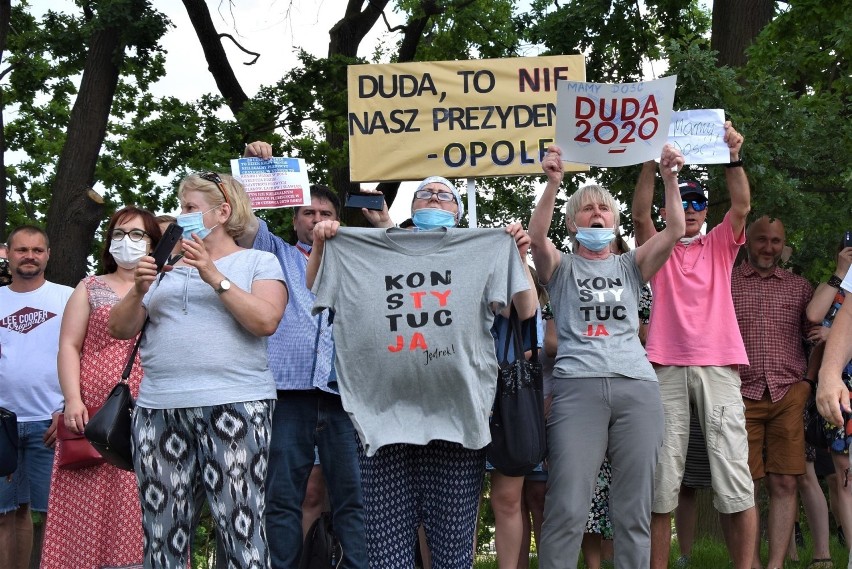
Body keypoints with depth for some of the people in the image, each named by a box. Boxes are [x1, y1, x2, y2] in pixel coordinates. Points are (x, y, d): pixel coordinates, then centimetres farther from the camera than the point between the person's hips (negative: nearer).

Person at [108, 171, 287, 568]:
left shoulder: (258, 262, 9)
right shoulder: (168, 267, 20)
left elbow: (265, 321, -9)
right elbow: (119, 329, 16)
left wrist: (214, 276, -12)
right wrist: (139, 290, -2)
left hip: (234, 405, -4)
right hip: (158, 411, 5)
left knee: (242, 533, -10)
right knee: (161, 537, 3)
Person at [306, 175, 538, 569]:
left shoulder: (485, 253, 14)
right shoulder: (369, 254, 18)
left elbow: (525, 313, 9)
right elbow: (314, 289, 24)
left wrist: (519, 257, 0)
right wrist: (320, 245, 10)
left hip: (455, 417, -1)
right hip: (384, 417, 1)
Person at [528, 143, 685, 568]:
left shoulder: (631, 266, 21)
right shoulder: (561, 268, 16)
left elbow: (675, 232, 6)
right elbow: (537, 237, -5)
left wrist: (670, 179, -7)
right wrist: (553, 183, -19)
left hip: (637, 387, 3)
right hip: (577, 385, -2)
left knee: (634, 509, 1)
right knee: (567, 507, -10)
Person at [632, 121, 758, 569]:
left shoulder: (720, 246, 18)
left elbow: (741, 205, 1)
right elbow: (639, 213, -3)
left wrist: (733, 157, -14)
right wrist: (652, 161, -17)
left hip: (717, 366, 0)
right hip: (667, 368, 0)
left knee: (735, 481, -6)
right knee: (660, 481, -2)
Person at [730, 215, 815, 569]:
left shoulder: (799, 287, 15)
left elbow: (815, 335, 18)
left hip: (788, 396, 2)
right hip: (742, 395, -1)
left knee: (784, 484, -4)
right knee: (746, 487, -3)